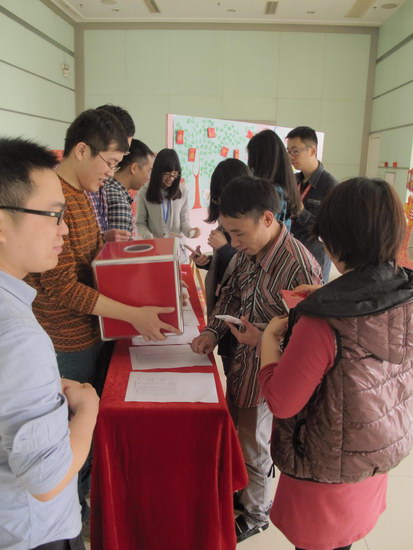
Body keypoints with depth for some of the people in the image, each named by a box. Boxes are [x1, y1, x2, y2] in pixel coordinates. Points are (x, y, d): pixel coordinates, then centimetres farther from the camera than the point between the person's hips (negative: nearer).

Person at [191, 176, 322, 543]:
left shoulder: (300, 268, -31)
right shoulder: (248, 251, -7)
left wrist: (263, 339, -30)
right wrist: (213, 331, -3)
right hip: (240, 365, 7)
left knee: (252, 450, 16)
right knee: (234, 434, 25)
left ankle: (256, 515, 44)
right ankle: (241, 493, 53)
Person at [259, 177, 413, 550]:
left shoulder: (324, 321, -34)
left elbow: (281, 403, -24)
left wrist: (269, 339, -12)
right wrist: (329, 298, 3)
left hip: (328, 474, -5)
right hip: (381, 457, 6)